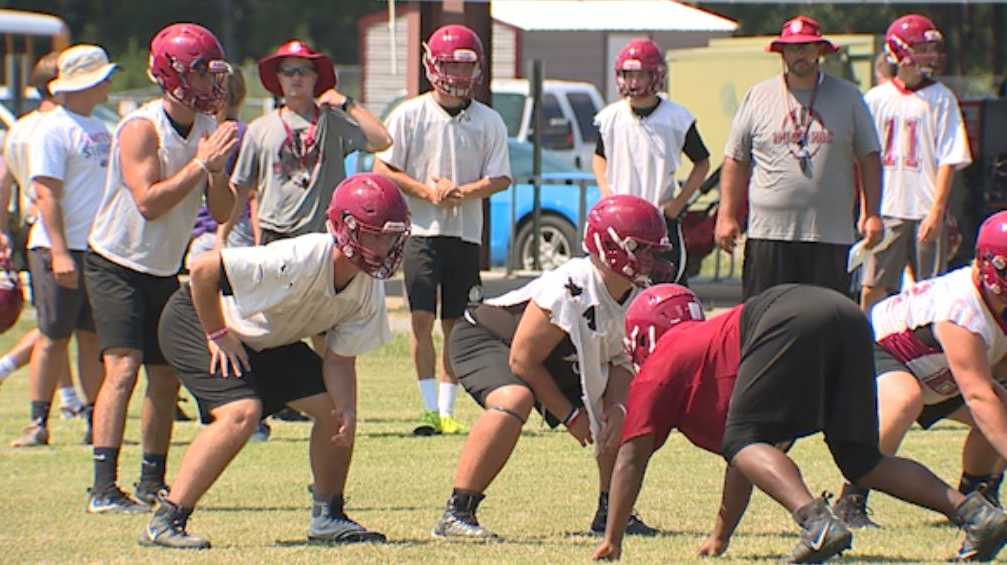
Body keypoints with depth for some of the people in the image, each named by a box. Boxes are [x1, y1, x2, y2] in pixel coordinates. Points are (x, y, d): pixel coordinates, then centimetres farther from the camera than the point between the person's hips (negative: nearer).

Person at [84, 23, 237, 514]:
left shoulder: (208, 130, 2)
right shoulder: (142, 128, -19)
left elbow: (222, 212, 1)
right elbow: (149, 202, -29)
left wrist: (217, 170, -17)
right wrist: (201, 163, -27)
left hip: (164, 270, 7)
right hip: (115, 265, -7)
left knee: (167, 377, 8)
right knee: (123, 367, -18)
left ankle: (152, 484, 20)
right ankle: (104, 488, -21)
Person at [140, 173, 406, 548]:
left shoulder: (369, 290, -13)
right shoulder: (300, 260, -37)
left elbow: (340, 359, -5)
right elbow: (203, 268, -35)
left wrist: (346, 412, -24)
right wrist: (217, 335, -25)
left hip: (266, 341, 8)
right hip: (197, 320, -8)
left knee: (335, 409, 2)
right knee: (242, 412, -28)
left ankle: (328, 517, 18)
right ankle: (166, 522, -24)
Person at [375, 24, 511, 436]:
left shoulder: (488, 122, 4)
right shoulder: (410, 115, 0)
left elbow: (500, 179, 1)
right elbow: (383, 170, -2)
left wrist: (462, 192, -16)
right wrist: (427, 191, -14)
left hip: (466, 234, 2)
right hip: (421, 231, -2)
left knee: (456, 324, 4)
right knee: (422, 318, -9)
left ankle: (447, 409, 9)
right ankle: (430, 409, -6)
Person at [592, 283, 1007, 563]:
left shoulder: (659, 367, 20)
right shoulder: (705, 342, 41)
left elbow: (631, 458, 17)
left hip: (792, 322, -8)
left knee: (744, 443, -6)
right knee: (859, 459, 11)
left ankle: (817, 523, -31)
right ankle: (972, 512, -3)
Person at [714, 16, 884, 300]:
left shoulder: (848, 97, 8)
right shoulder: (758, 98, 8)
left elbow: (869, 159, 9)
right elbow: (735, 161, 10)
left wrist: (872, 214, 0)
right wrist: (727, 216, 3)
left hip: (830, 236, 0)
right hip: (768, 234, 0)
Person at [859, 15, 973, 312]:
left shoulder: (941, 98, 1)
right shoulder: (876, 99, 7)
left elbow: (948, 159, -3)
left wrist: (937, 210, -11)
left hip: (927, 211, -2)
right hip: (886, 209, 2)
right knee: (872, 287, 0)